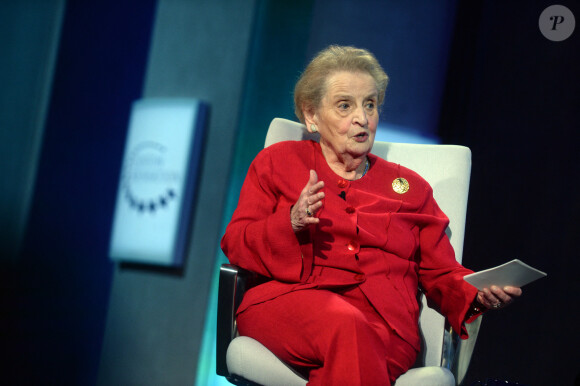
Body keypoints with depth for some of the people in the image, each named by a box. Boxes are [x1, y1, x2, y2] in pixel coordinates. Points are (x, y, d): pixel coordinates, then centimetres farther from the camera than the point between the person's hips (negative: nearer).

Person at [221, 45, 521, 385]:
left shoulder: (410, 186, 25)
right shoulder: (278, 162, 19)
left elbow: (442, 274, 20)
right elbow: (235, 243, 11)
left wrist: (478, 295, -3)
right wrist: (291, 224, -9)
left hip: (386, 319, 1)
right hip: (289, 300, -1)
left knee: (353, 353, -37)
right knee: (347, 326, -38)